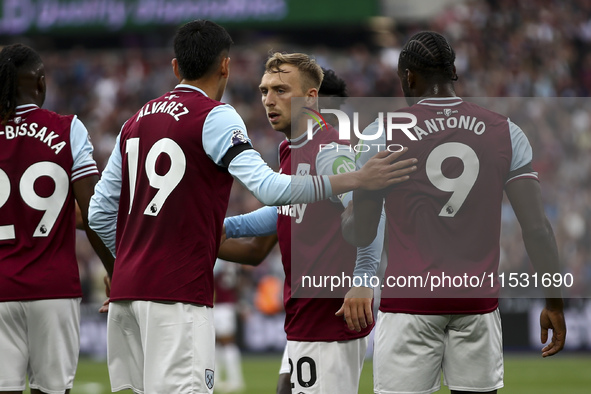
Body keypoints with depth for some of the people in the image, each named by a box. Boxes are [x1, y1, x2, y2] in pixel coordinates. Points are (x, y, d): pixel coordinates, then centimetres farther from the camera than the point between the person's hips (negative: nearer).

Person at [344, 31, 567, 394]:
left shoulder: (382, 133, -2)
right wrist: (554, 303, 6)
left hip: (410, 299, -2)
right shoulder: (506, 133, 3)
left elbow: (362, 235, 3)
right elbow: (537, 228, -2)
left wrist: (344, 224, 27)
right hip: (478, 301, 2)